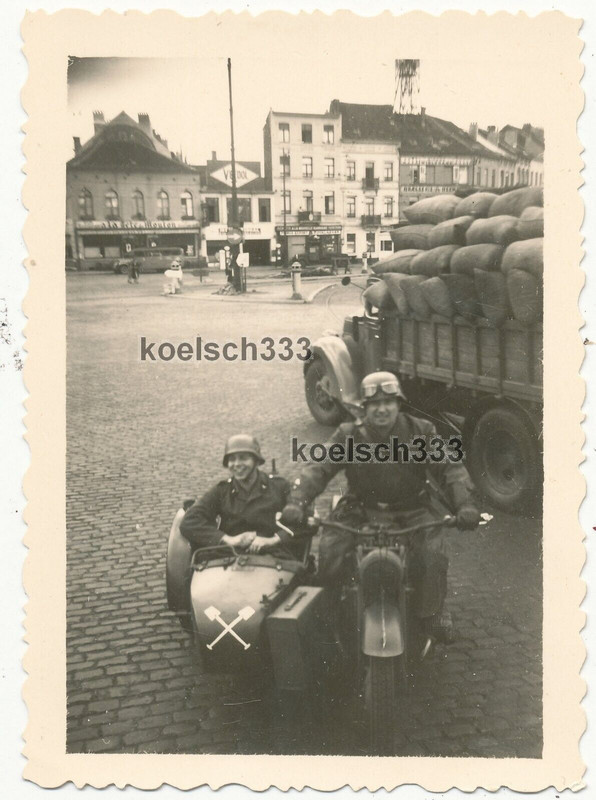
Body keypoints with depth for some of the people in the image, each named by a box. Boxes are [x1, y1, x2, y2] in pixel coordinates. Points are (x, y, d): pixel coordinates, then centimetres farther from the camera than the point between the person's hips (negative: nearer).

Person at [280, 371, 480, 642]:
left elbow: (450, 467, -7)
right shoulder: (349, 436, -3)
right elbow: (318, 468, -12)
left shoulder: (420, 432, -2)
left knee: (432, 553, -23)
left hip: (412, 510, 0)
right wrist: (296, 501, -29)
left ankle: (433, 611, 8)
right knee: (330, 549, -20)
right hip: (361, 510, 0)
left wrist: (465, 504, -25)